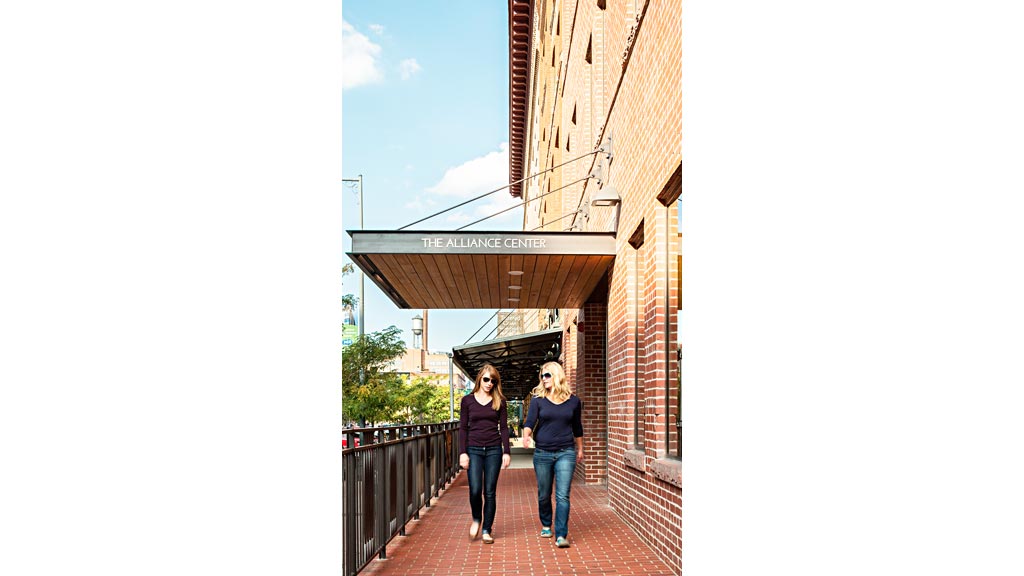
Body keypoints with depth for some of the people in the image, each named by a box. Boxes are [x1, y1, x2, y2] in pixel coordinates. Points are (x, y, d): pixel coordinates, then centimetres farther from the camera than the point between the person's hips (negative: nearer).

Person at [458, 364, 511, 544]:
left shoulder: (499, 401, 6)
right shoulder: (467, 400, 4)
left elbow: (504, 427, 6)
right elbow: (463, 428, 3)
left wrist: (507, 452, -1)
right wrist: (463, 452, -5)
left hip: (494, 450, 1)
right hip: (473, 449, -1)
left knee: (490, 492, 1)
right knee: (475, 490, -10)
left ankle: (487, 530, 12)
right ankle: (476, 520, 19)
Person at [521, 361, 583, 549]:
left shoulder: (573, 401, 4)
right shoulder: (538, 400, 1)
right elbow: (529, 422, -9)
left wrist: (580, 449, 25)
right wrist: (526, 436, -30)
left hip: (566, 453, -1)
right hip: (542, 453, 1)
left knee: (562, 496, -9)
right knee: (544, 495, 12)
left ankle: (561, 536, -9)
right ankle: (546, 526, 34)